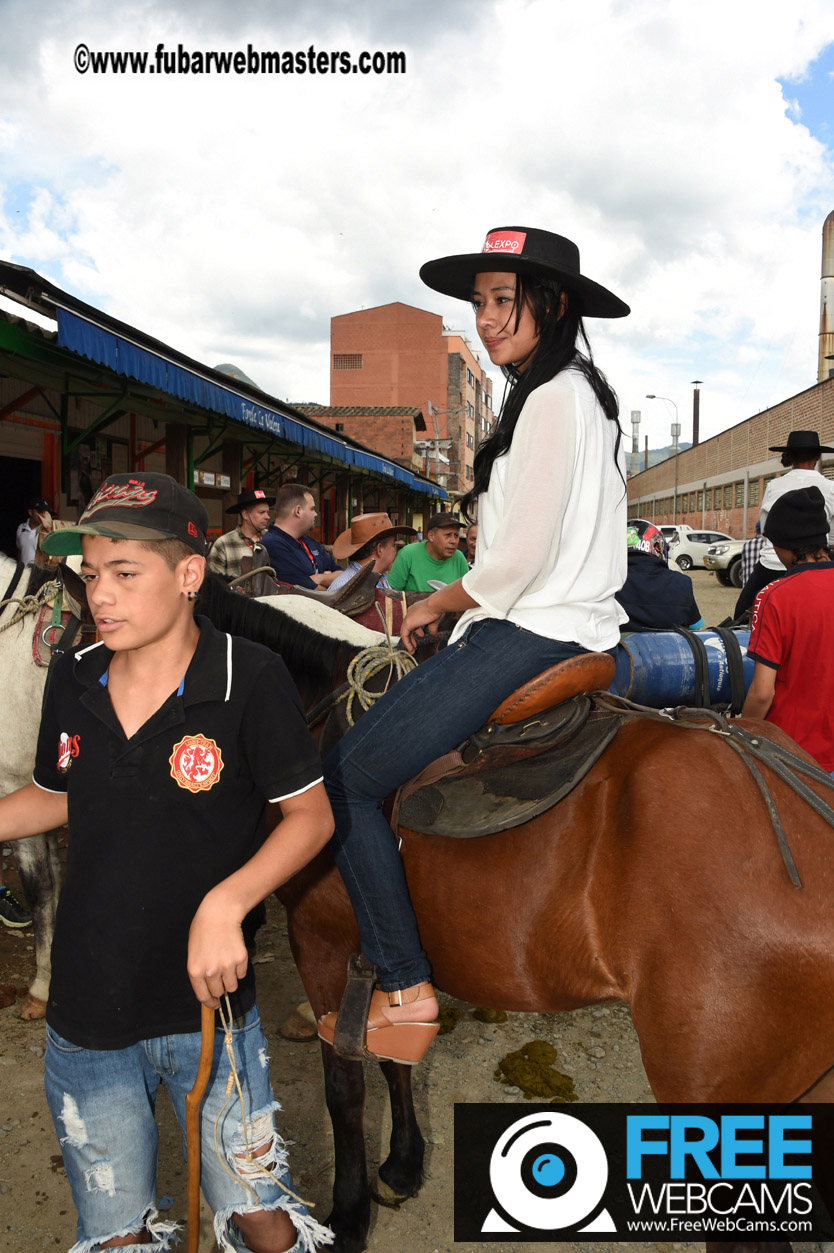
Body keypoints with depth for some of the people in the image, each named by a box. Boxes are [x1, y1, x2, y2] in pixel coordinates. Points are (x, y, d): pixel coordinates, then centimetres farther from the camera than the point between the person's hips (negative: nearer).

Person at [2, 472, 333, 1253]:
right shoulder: (72, 681, -4)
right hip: (84, 1013, 4)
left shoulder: (250, 678, -18)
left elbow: (310, 816, -13)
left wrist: (226, 902, -25)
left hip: (208, 1005, -4)